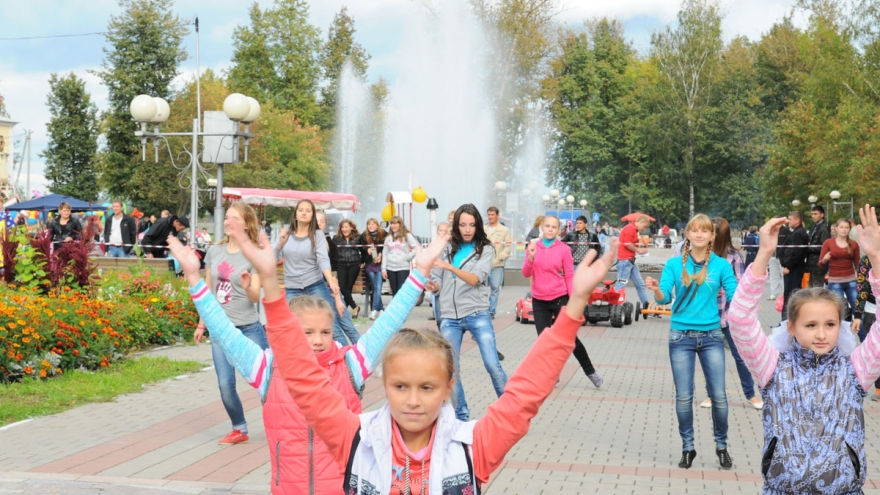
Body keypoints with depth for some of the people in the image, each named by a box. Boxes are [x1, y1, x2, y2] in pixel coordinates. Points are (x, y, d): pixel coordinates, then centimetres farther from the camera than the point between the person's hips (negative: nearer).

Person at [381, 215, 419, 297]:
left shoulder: (407, 236, -1)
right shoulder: (388, 237, 12)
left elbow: (417, 247, -8)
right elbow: (385, 254, 11)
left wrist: (408, 257, -8)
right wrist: (383, 269, 6)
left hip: (403, 268, -4)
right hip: (390, 268, 4)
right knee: (394, 292, 9)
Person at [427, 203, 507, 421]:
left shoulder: (486, 249, -1)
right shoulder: (447, 248, 7)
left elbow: (475, 279, -15)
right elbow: (438, 281, 11)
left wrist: (449, 266, -29)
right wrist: (432, 285, -13)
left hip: (477, 315, -3)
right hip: (449, 318, 3)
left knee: (493, 365, -7)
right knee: (451, 369, 4)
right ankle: (461, 415, 18)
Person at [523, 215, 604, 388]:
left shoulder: (564, 249, -5)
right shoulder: (532, 247, 2)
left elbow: (569, 276, -3)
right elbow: (526, 274, -1)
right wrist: (530, 257, -19)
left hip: (560, 299, -2)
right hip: (539, 301, 3)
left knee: (570, 338, 1)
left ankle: (590, 371, 19)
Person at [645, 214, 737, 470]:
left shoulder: (721, 265, -2)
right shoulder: (674, 264, -2)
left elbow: (735, 297, -5)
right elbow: (665, 297, -9)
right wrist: (656, 290, -31)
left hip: (711, 336, 0)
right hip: (681, 336, 0)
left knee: (719, 395, 1)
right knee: (684, 396, 5)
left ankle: (721, 446, 20)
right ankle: (687, 447, 20)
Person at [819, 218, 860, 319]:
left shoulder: (854, 244, 6)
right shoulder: (828, 243, 1)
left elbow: (858, 264, 12)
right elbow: (821, 264, 1)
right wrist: (824, 260, -19)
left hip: (851, 281, 2)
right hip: (835, 282, -2)